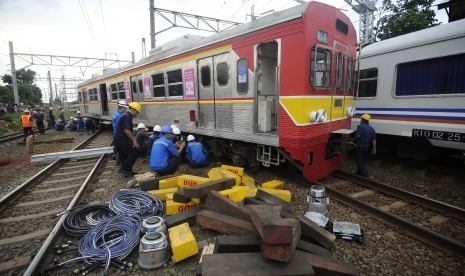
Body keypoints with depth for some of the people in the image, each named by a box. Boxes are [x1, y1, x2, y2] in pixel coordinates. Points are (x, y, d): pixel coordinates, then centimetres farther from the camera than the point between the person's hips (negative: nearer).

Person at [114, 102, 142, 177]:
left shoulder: (126, 115, 19)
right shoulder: (127, 116, -15)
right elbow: (126, 130, -24)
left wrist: (133, 140, 22)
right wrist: (134, 140, -19)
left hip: (118, 139, 11)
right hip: (122, 140, -11)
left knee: (124, 156, 15)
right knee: (134, 153, -5)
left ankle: (127, 171, 22)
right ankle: (123, 168, -2)